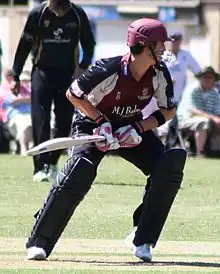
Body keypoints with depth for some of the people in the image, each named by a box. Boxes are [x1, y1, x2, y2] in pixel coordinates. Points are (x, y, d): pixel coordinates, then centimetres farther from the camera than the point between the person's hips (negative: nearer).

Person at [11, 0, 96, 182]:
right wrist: (16, 76, 0)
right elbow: (24, 45, 0)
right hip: (42, 72, -2)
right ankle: (41, 167, -13)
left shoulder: (78, 15, -4)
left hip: (68, 74, 2)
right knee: (40, 120, -10)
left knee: (65, 122, 3)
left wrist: (82, 67, -6)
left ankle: (52, 164, 18)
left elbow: (89, 44, 9)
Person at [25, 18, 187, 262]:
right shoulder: (109, 70, -29)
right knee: (77, 175, -27)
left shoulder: (159, 73, -15)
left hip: (131, 129, 5)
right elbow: (73, 93, -15)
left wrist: (139, 128, -19)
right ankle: (38, 243, -17)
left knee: (169, 168, -17)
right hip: (94, 126, -4)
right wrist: (101, 121, -24)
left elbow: (168, 110, -4)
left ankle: (143, 241, -5)